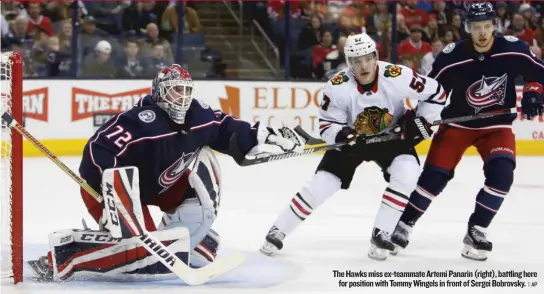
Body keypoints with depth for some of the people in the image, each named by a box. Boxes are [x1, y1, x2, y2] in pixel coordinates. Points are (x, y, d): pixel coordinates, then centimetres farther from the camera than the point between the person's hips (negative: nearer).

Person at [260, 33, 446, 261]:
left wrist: (420, 121, -20)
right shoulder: (338, 87, -26)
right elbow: (327, 124, -16)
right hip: (352, 138, 0)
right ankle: (277, 232, 4)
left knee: (406, 173, -26)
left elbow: (436, 93, -14)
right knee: (322, 183, -10)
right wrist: (342, 136, -36)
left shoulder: (397, 77, -28)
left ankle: (381, 235, -14)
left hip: (390, 136, 0)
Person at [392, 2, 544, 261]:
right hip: (458, 123, -1)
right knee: (435, 175, -6)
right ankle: (405, 224, 13)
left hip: (496, 124, 1)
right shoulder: (452, 57, -19)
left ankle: (476, 230, -7)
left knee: (501, 173, -20)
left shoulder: (512, 49, -15)